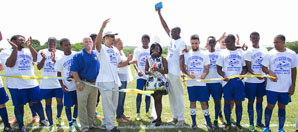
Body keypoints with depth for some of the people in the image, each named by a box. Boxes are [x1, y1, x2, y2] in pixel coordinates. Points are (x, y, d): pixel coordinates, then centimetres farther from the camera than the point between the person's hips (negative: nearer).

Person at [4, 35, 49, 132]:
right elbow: (10, 64, -19)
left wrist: (30, 46, -15)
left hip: (32, 83, 4)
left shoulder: (28, 51, 9)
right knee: (19, 105, 4)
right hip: (16, 85, -3)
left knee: (36, 102, 10)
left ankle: (42, 119, 28)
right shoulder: (6, 52, -2)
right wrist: (15, 48, -18)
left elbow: (36, 59, -7)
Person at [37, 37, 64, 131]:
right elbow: (39, 67, -4)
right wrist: (44, 58, -21)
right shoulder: (42, 52, 0)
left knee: (60, 101, 7)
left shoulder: (60, 53, 0)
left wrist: (54, 60, -27)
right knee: (48, 103, 5)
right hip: (46, 83, 0)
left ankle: (58, 117, 36)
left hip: (58, 82, 0)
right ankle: (51, 124, 14)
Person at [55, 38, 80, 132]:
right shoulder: (60, 60, -4)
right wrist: (62, 85, -6)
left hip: (78, 84, 1)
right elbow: (59, 74, 4)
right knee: (68, 105, 5)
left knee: (77, 104, 13)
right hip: (67, 87, -1)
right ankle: (70, 124, 21)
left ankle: (74, 120, 34)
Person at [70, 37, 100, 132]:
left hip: (94, 84, 4)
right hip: (83, 84, -4)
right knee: (82, 105, -2)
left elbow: (99, 69, 16)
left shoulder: (96, 55, 10)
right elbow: (74, 70, -8)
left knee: (92, 105, 12)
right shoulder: (78, 55, -4)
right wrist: (78, 82, -13)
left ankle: (91, 124, 23)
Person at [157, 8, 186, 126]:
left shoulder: (181, 43, -11)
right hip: (168, 71, 8)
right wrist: (159, 14, 16)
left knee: (178, 95, -2)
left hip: (175, 73, -8)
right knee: (171, 95, 13)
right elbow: (165, 26, 16)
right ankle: (175, 116, 22)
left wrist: (183, 72, -22)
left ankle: (181, 118, 5)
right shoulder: (172, 38, 10)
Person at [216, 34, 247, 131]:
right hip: (227, 81, 0)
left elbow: (244, 67, 13)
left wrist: (242, 74, -8)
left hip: (238, 81, 1)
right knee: (227, 102, 4)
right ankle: (228, 123, 17)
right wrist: (224, 76, -14)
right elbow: (219, 69, 5)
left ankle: (238, 123, 16)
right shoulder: (223, 54, 6)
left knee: (239, 102, 4)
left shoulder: (241, 53, 10)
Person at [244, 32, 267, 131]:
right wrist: (256, 75, -28)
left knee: (260, 100, 13)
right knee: (251, 101, 3)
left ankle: (259, 122, 26)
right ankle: (251, 124, 13)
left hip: (262, 80, 4)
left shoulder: (264, 51, 8)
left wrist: (266, 77, 9)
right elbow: (248, 68, -11)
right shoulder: (249, 52, -6)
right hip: (251, 81, -4)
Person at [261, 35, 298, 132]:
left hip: (286, 87, 2)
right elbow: (263, 67, -2)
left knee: (282, 107, 11)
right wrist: (270, 72, -24)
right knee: (270, 106, 5)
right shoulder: (270, 54, -5)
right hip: (272, 87, -2)